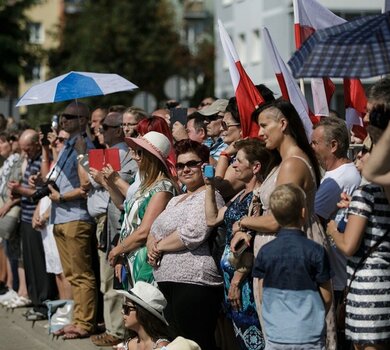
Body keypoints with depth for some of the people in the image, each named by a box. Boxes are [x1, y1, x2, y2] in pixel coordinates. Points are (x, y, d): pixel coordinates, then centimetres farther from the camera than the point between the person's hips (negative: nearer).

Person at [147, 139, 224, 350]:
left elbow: (193, 234, -19)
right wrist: (152, 247, 0)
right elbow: (153, 231, 23)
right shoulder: (175, 201, 24)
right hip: (167, 285, 9)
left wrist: (160, 246, -7)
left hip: (193, 284, -9)